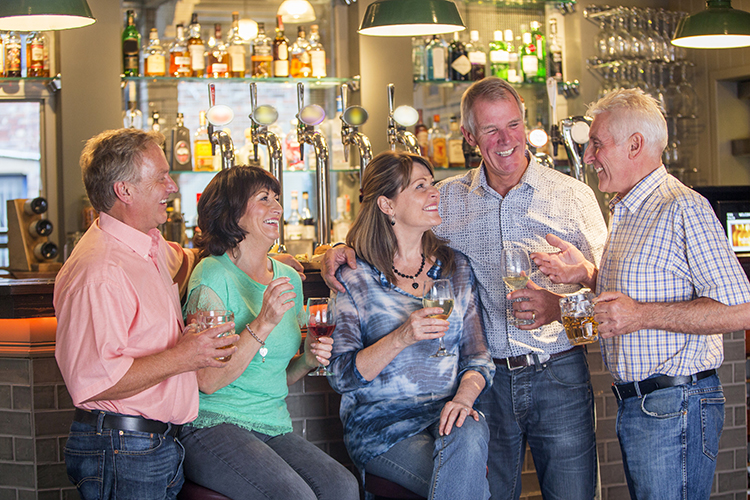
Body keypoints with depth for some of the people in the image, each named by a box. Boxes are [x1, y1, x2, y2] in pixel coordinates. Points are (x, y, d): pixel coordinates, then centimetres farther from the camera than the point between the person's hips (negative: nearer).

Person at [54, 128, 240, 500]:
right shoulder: (99, 273, -21)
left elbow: (184, 262, 36)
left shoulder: (149, 244, 11)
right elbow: (90, 381, -27)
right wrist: (181, 357, -23)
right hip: (122, 455, -9)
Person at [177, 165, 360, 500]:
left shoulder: (289, 278, 14)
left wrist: (308, 360, 2)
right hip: (213, 423, -6)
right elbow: (208, 381, -16)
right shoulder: (213, 275, -8)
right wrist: (263, 324, -22)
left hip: (273, 429, 6)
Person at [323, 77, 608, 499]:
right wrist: (344, 250, -4)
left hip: (559, 374, -1)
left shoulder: (573, 196, 1)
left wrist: (560, 305, -19)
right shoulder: (448, 199, 6)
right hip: (487, 378, 2)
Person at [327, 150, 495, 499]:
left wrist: (464, 395, -12)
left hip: (446, 414, 4)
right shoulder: (354, 277, -3)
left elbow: (478, 355, 10)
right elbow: (341, 376, -7)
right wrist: (400, 339, -22)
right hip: (379, 425, -4)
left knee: (469, 435, -32)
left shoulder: (455, 267, 11)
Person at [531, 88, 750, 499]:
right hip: (634, 401, 9)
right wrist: (585, 273, 11)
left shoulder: (682, 208, -14)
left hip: (674, 405, -9)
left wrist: (643, 315, -24)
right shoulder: (626, 212, 18)